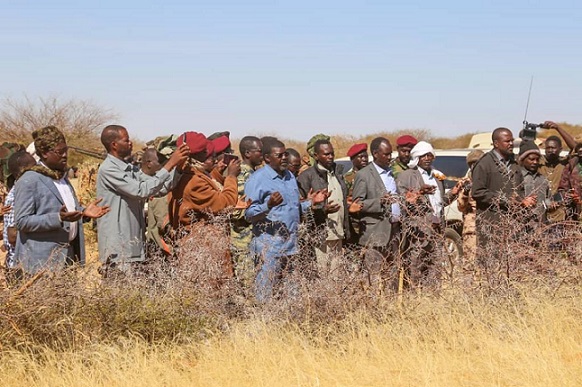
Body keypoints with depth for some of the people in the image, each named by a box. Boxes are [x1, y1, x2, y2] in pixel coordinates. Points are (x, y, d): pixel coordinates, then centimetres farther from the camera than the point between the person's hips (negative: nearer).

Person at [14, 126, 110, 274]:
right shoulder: (28, 181, -10)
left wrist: (83, 212, 8)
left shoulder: (62, 177, 16)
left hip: (67, 255, 8)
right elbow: (22, 221, -15)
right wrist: (58, 219, -25)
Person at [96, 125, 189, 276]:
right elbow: (141, 190, -21)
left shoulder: (130, 169, 14)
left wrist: (177, 167, -5)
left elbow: (160, 188, 10)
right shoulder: (108, 169, -13)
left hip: (133, 245, 9)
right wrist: (170, 164, -19)